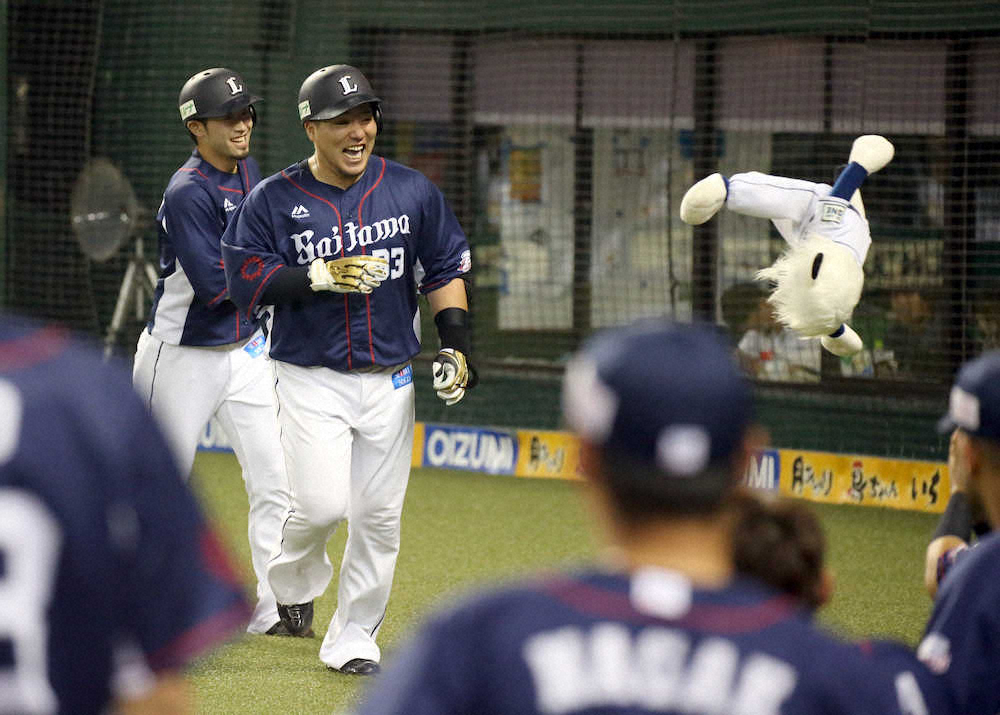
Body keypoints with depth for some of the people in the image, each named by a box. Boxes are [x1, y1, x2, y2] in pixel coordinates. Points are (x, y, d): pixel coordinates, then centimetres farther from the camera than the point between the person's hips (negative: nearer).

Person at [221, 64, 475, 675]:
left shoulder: (412, 191, 3)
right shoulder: (273, 200, -5)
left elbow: (445, 270, 9)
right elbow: (245, 281, -10)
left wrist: (455, 346, -2)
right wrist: (320, 277, -22)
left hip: (390, 380, 3)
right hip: (311, 380, -3)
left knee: (379, 515, 2)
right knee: (323, 504, -15)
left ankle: (353, 639, 15)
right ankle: (296, 576, 19)